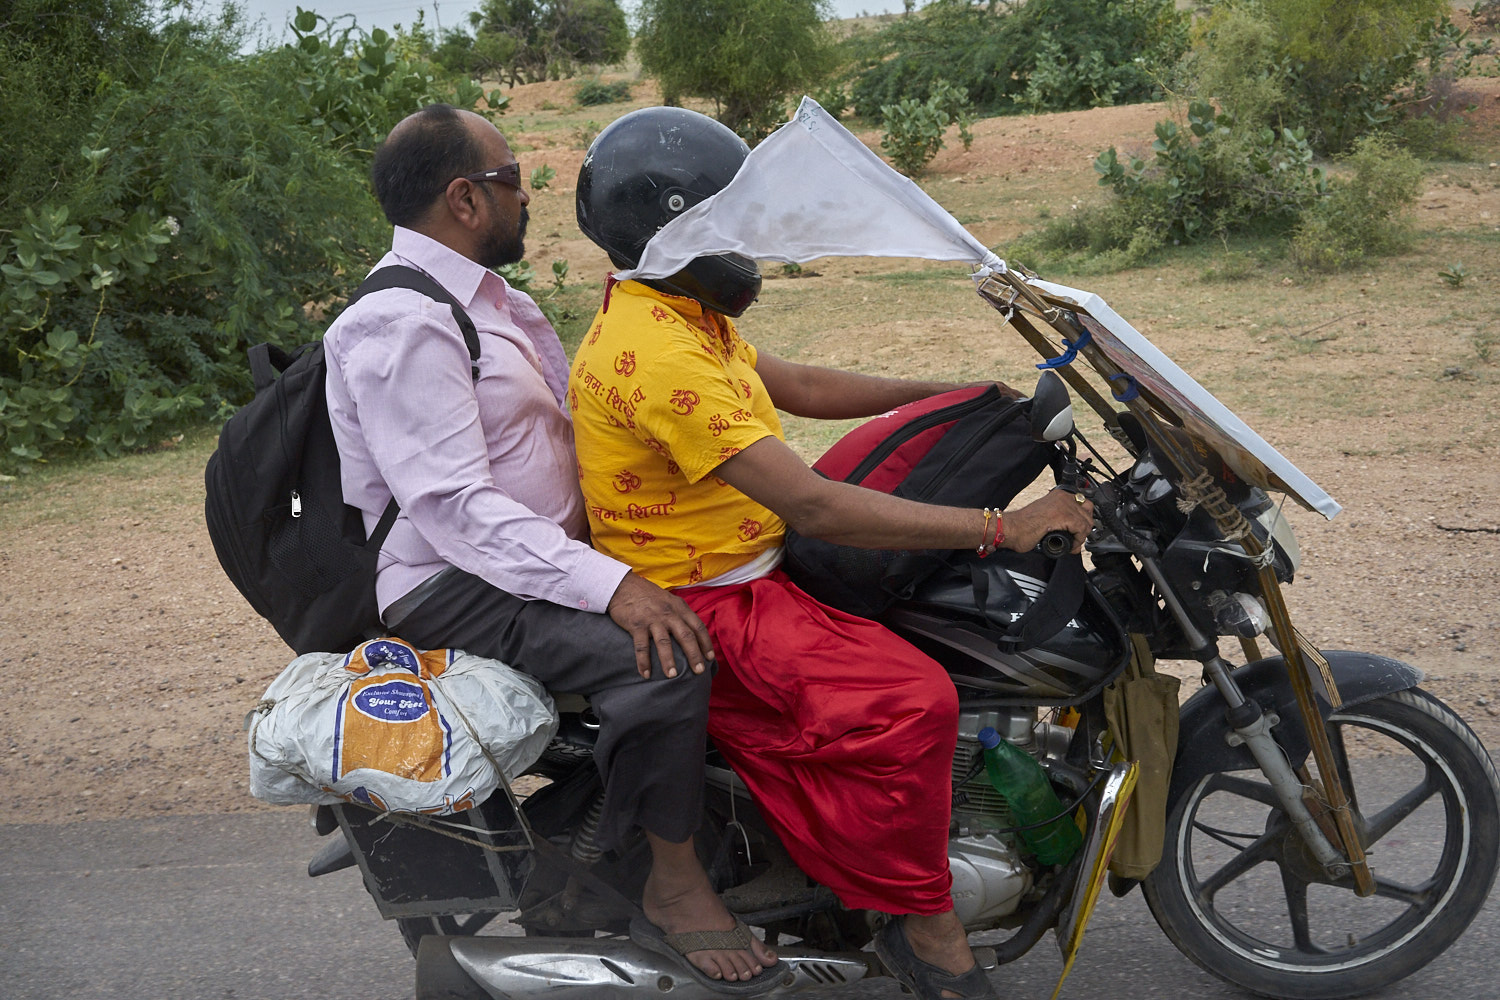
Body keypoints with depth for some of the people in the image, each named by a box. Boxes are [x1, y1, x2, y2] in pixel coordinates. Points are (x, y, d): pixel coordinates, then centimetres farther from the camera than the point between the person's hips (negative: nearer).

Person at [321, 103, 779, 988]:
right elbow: (454, 509, -27)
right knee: (664, 650, -30)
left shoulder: (490, 300, 15)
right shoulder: (401, 326, -19)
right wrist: (608, 585, -35)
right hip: (452, 590, -11)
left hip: (550, 547, 11)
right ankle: (675, 883, -12)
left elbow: (567, 426, 20)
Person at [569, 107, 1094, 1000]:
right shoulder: (659, 355, -27)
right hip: (701, 608, -11)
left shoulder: (674, 313, 8)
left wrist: (954, 392, 13)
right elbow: (813, 506, -31)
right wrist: (1001, 528, -28)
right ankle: (922, 924, -7)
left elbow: (798, 386, 19)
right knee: (910, 702, -28)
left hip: (747, 568, 11)